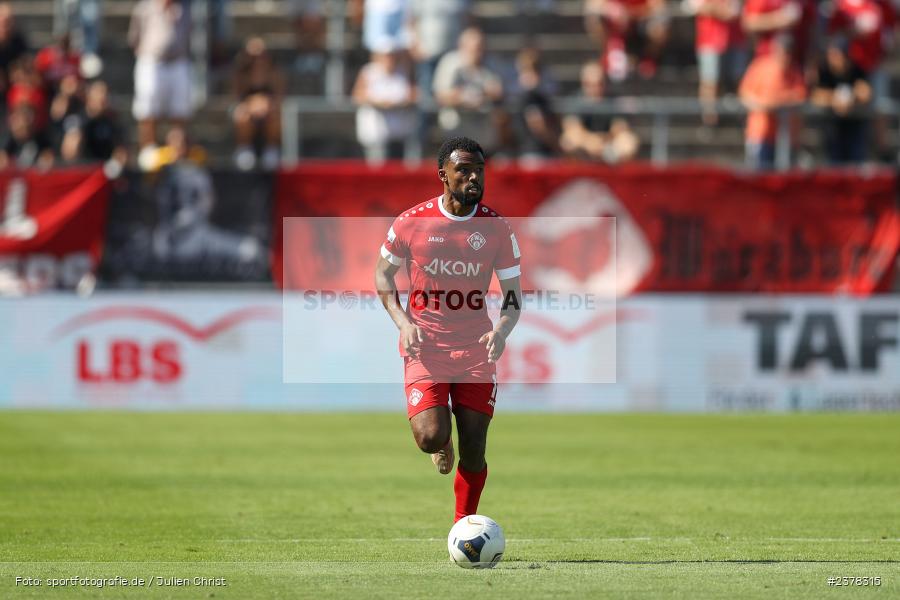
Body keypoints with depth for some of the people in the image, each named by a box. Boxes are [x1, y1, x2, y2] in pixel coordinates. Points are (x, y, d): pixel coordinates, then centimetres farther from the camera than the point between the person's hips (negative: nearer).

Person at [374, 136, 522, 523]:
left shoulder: (497, 229, -2)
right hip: (425, 347, -2)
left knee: (474, 449, -1)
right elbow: (383, 275, 7)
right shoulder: (411, 222, -6)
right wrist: (403, 322, -9)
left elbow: (513, 295, 4)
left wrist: (501, 331, -17)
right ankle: (442, 445, 20)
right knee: (431, 438, -18)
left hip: (476, 349, 2)